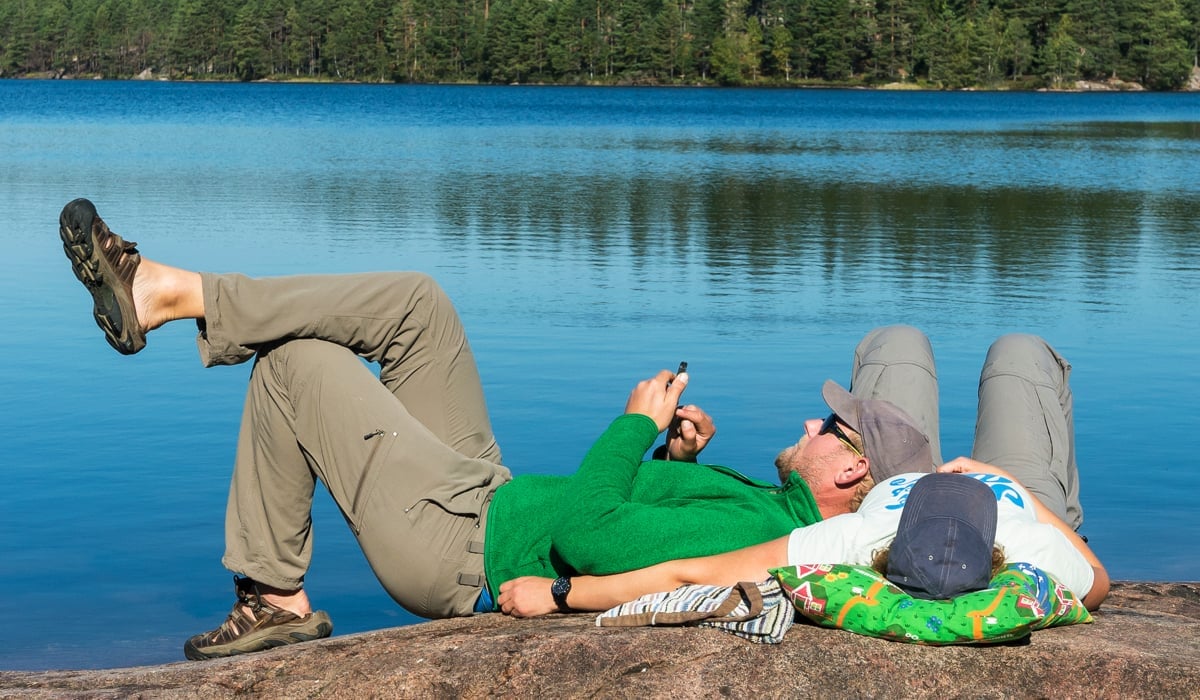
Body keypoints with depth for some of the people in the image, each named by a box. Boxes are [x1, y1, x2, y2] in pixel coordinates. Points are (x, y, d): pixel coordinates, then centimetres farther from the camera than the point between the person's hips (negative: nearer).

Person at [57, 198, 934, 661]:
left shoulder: (752, 533, -26)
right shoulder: (774, 508, 6)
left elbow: (586, 532, -32)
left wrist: (640, 423, -19)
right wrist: (682, 459, 4)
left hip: (462, 547, -10)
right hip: (495, 495, 10)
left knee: (298, 362, -8)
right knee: (415, 300, 6)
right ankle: (165, 292, 9)